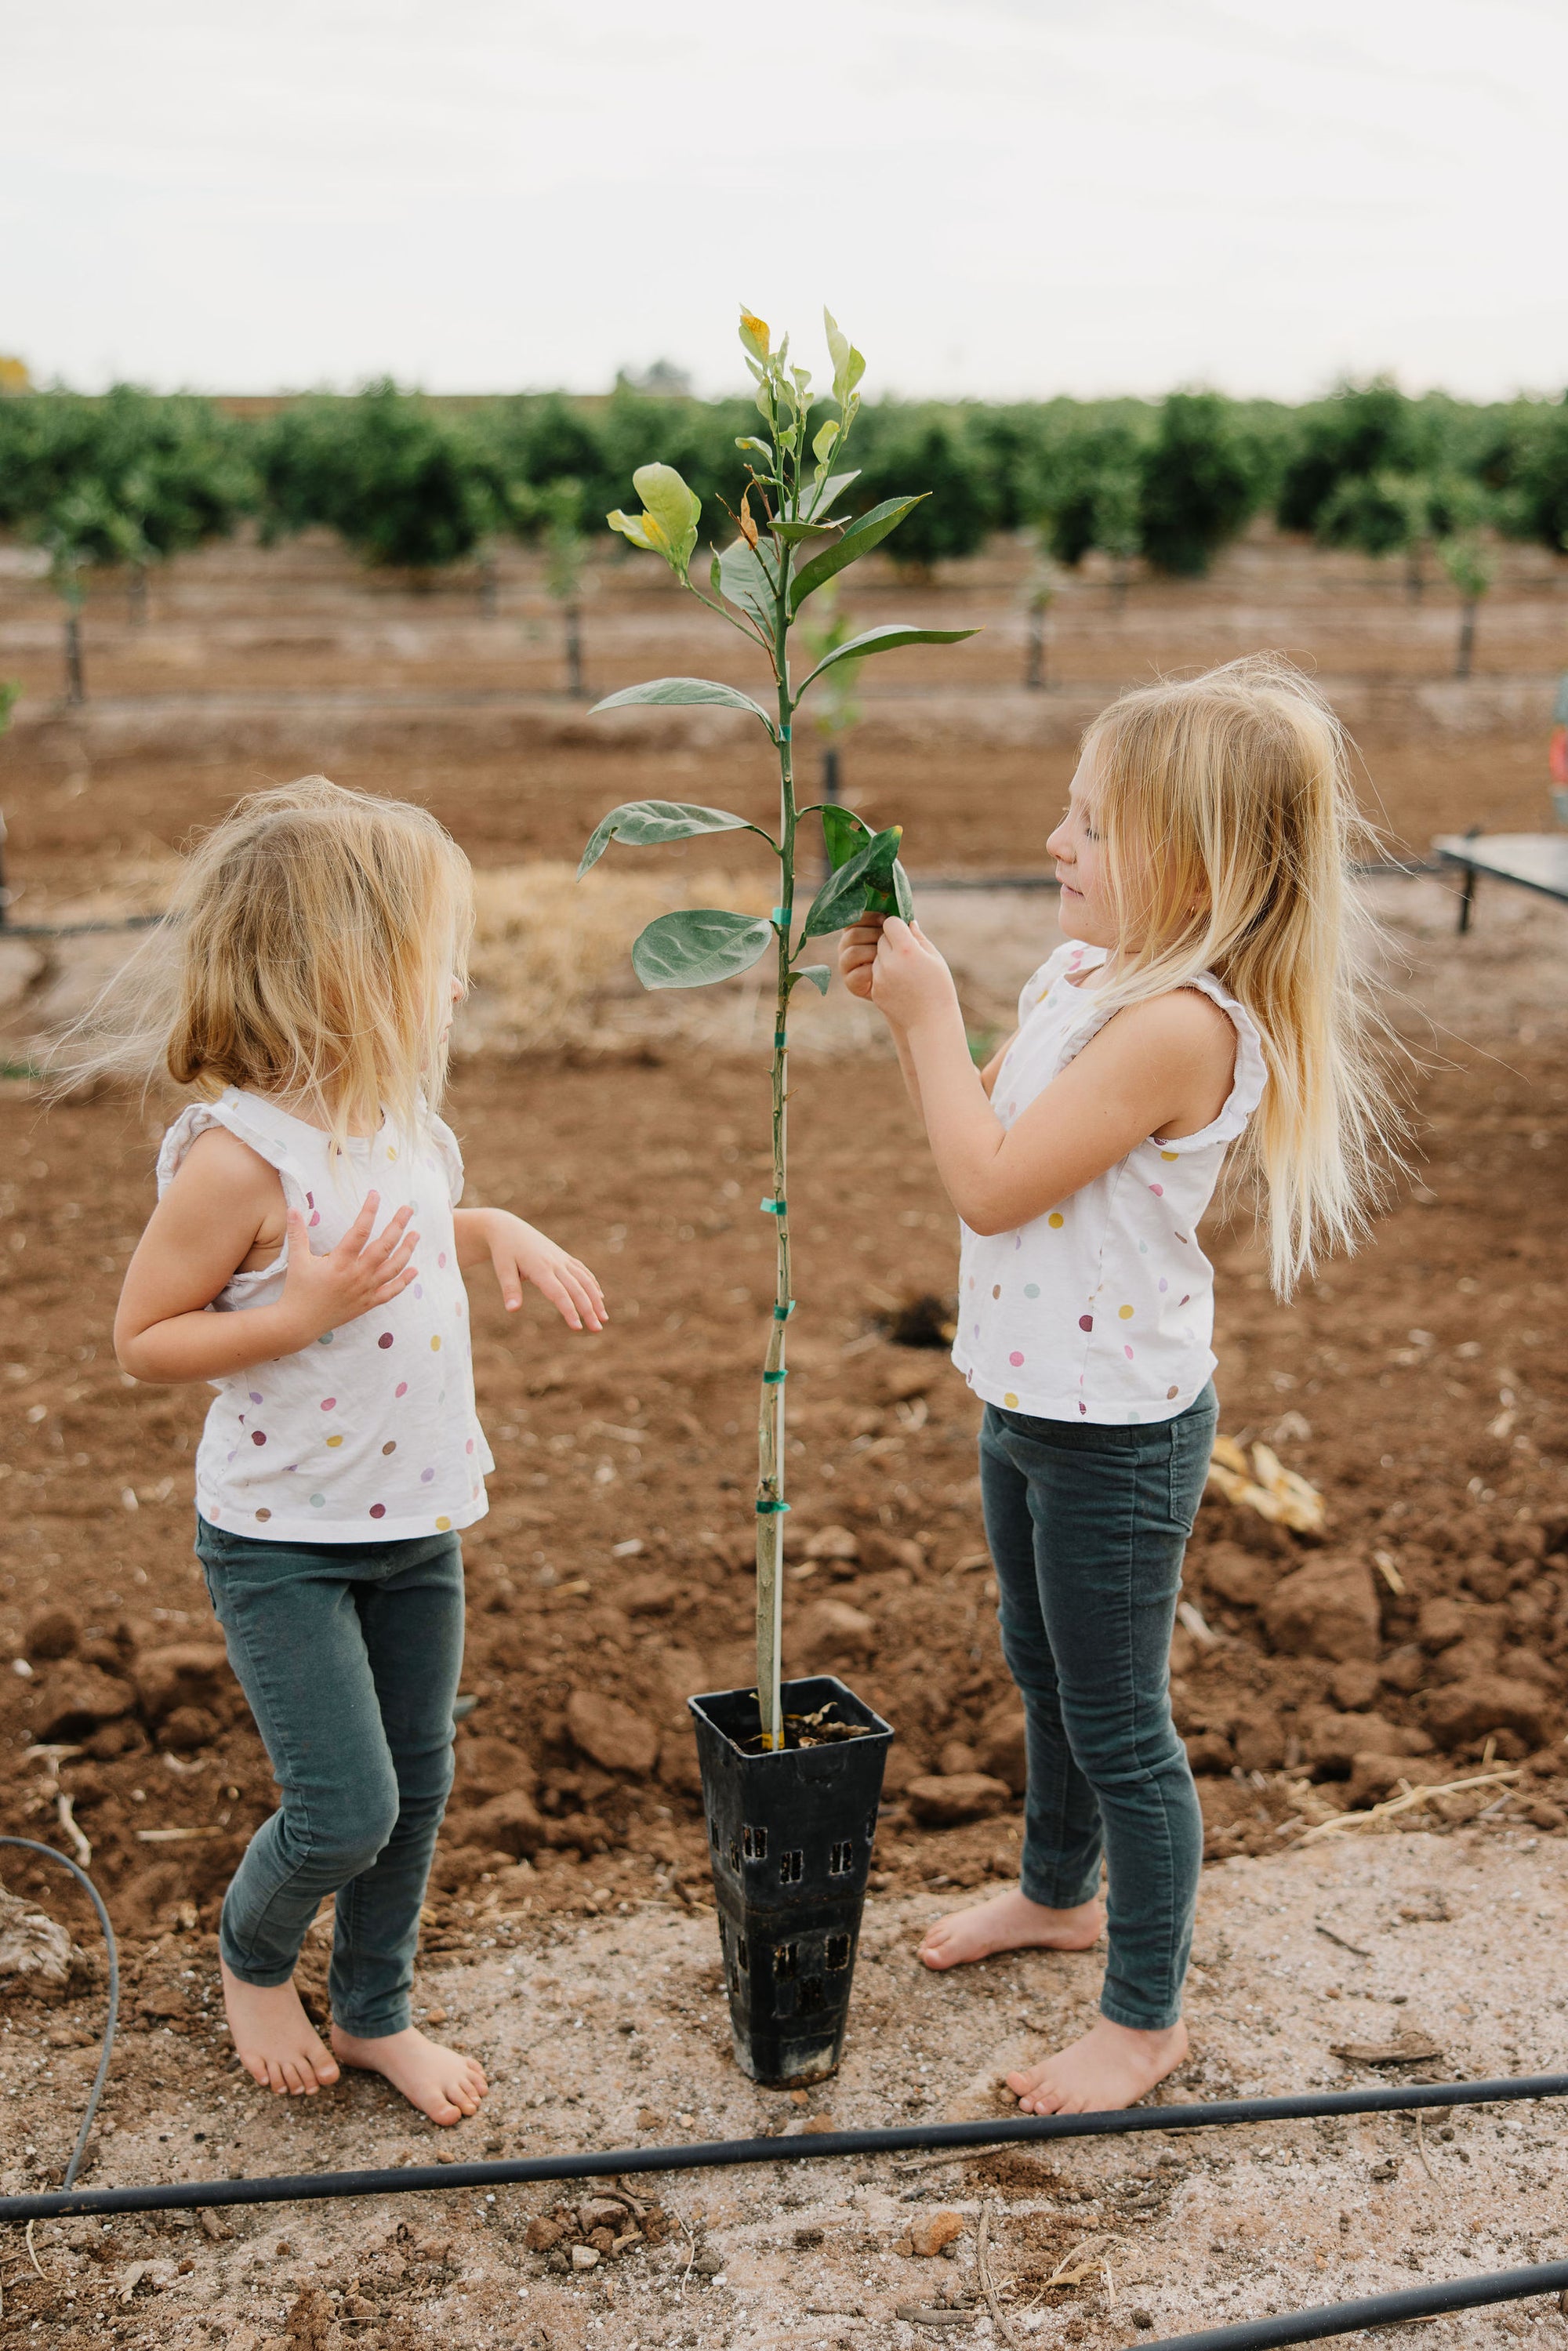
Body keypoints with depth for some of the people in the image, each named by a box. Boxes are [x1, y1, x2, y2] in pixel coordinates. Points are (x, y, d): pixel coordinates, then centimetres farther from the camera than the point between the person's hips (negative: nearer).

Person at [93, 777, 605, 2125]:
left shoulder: (399, 1117, -1)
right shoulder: (240, 1154, -24)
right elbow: (143, 1339, -16)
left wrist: (500, 1234, 1)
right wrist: (301, 1313, -28)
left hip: (416, 1519, 7)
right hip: (281, 1542, -7)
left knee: (417, 1786, 16)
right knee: (345, 1812, -2)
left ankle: (376, 2014, 38)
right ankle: (253, 1958, 32)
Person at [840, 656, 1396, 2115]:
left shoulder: (1180, 1021, -28)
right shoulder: (1078, 976, 2)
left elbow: (991, 1183, -28)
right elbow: (984, 1123, 14)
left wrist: (934, 1014, -19)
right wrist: (905, 1009, 0)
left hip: (1117, 1432, -9)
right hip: (1027, 1399, 9)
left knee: (1116, 1724, 6)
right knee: (1042, 1672, 27)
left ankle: (1146, 2017, 25)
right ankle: (1058, 1891, 51)